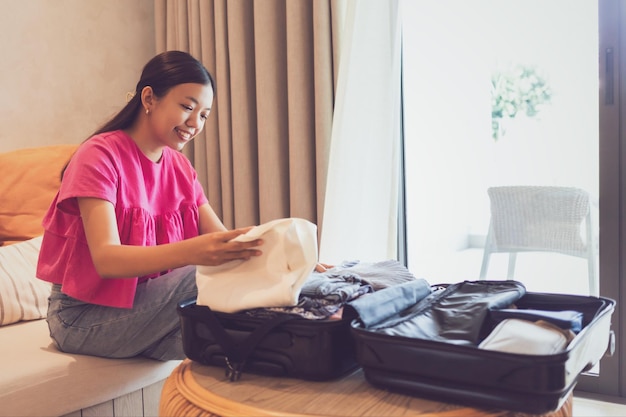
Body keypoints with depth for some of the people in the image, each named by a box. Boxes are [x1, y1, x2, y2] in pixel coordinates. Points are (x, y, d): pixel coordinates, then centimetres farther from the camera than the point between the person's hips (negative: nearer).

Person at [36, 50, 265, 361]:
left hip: (145, 302, 6)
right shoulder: (99, 156, -16)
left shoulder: (180, 167, 6)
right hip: (85, 314, -5)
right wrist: (190, 252, -46)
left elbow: (220, 238, -4)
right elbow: (105, 258, -28)